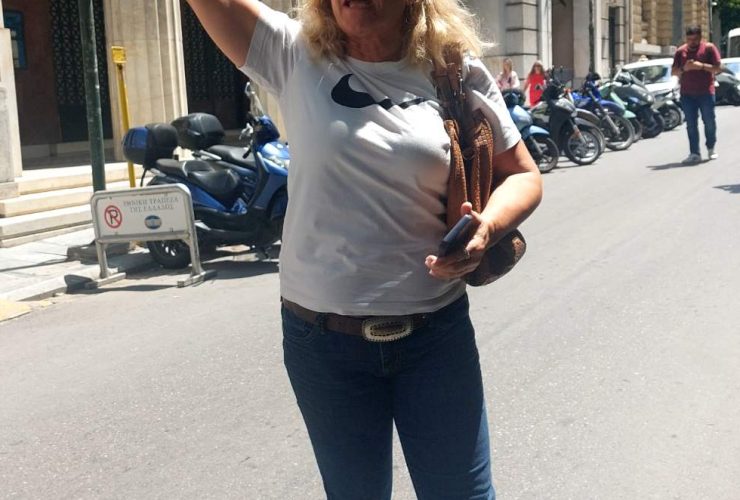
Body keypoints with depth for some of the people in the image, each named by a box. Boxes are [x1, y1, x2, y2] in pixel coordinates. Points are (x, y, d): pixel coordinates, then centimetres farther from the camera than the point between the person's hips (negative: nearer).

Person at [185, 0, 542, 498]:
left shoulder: (459, 73, -3)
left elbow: (523, 175, 3)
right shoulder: (296, 58, -3)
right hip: (323, 337, 1)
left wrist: (487, 227, -16)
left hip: (436, 331, 0)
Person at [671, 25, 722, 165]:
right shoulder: (680, 51, 9)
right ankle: (695, 154, 2)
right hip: (687, 94, 2)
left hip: (706, 93, -2)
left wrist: (702, 66, -17)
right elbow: (674, 72, 10)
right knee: (691, 125, 0)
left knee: (709, 122, 3)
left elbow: (718, 67, -4)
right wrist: (684, 68, -11)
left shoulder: (709, 48, 0)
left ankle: (711, 149, 24)